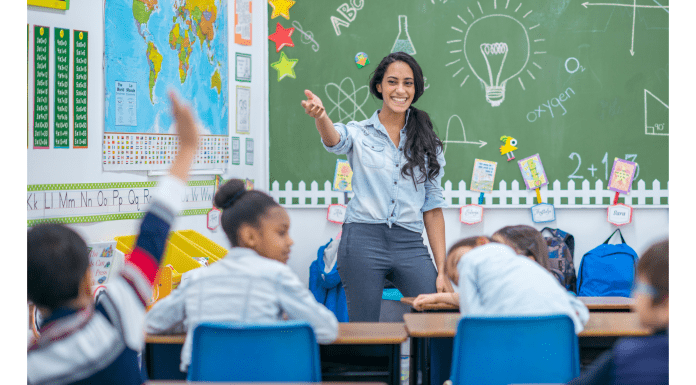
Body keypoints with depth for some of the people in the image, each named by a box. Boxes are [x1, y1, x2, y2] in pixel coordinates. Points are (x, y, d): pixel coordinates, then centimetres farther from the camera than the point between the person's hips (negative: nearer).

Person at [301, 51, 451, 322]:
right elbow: (335, 140, -19)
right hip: (363, 240, -2)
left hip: (410, 245, 2)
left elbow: (433, 208, 12)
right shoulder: (359, 133, 6)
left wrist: (442, 270, 6)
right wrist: (320, 116, -43)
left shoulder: (427, 143, 12)